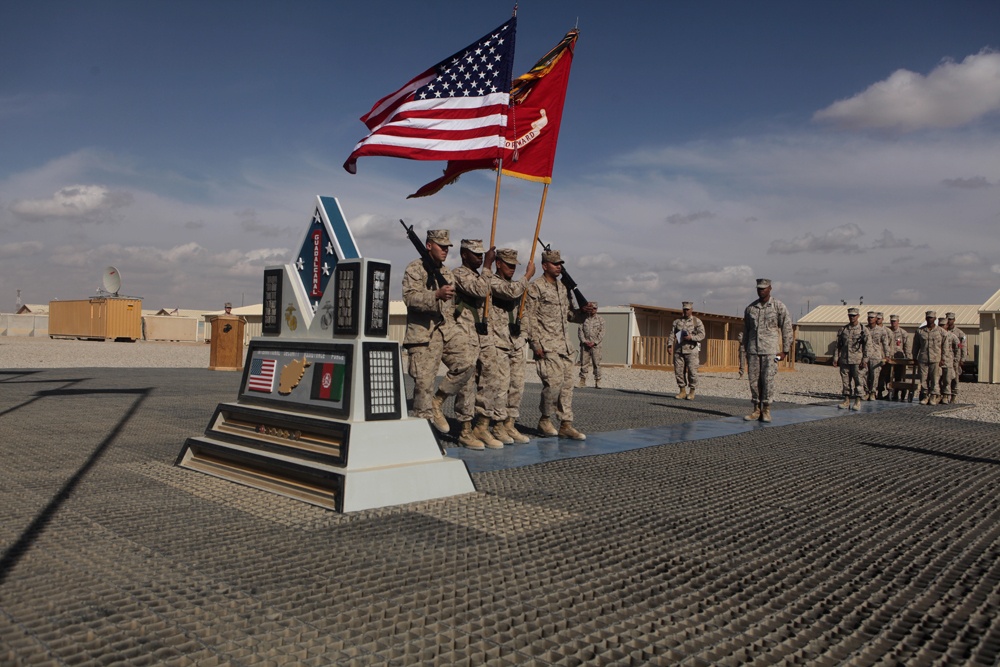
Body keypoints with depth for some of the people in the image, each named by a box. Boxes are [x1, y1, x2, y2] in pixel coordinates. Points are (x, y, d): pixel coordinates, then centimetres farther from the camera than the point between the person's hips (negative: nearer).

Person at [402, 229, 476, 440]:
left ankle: (438, 401, 5)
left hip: (447, 328, 6)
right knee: (424, 382, -4)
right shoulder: (415, 268, -2)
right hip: (422, 332, -6)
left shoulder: (448, 273, 20)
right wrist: (436, 295, -30)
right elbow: (410, 297, -17)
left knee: (467, 361, -13)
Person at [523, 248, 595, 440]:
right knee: (554, 382, -13)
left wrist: (584, 311, 1)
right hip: (546, 345, -8)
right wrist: (535, 344, -16)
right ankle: (545, 420, 6)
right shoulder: (535, 287, -6)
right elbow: (529, 317, -11)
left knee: (567, 384, 6)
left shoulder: (563, 287, 16)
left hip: (564, 345, 8)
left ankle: (566, 424, 11)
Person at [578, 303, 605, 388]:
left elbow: (601, 333, 2)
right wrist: (585, 341, -8)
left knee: (597, 364, -3)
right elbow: (580, 331, 4)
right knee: (584, 363, 1)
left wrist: (594, 342, -9)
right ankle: (582, 381, 5)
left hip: (596, 345, -1)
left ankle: (597, 382, 1)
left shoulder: (600, 319, 8)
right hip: (585, 344, 1)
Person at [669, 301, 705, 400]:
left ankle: (692, 392, 7)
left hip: (691, 350, -3)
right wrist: (670, 345, -7)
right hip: (678, 350, 3)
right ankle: (682, 391, 13)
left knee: (692, 371, -5)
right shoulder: (677, 321, 12)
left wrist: (691, 337, -19)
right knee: (678, 371, 2)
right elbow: (672, 334, 7)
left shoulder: (697, 322, 3)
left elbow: (702, 335, -5)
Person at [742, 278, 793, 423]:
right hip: (753, 350, 3)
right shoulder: (750, 308, 9)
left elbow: (787, 328, 1)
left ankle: (766, 411, 3)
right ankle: (756, 410, 10)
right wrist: (746, 350, 14)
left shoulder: (779, 306, -1)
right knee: (754, 380, 3)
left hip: (770, 350, -3)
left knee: (768, 380, -6)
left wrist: (785, 350, -2)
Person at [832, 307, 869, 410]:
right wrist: (835, 358, 6)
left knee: (858, 381, -1)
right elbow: (838, 345, 11)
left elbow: (867, 345, -2)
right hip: (844, 360, 4)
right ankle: (846, 401, 13)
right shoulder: (843, 329, 10)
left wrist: (865, 359, -9)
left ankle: (857, 402, 5)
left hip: (857, 360, -3)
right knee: (845, 380, 6)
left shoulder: (863, 330, 1)